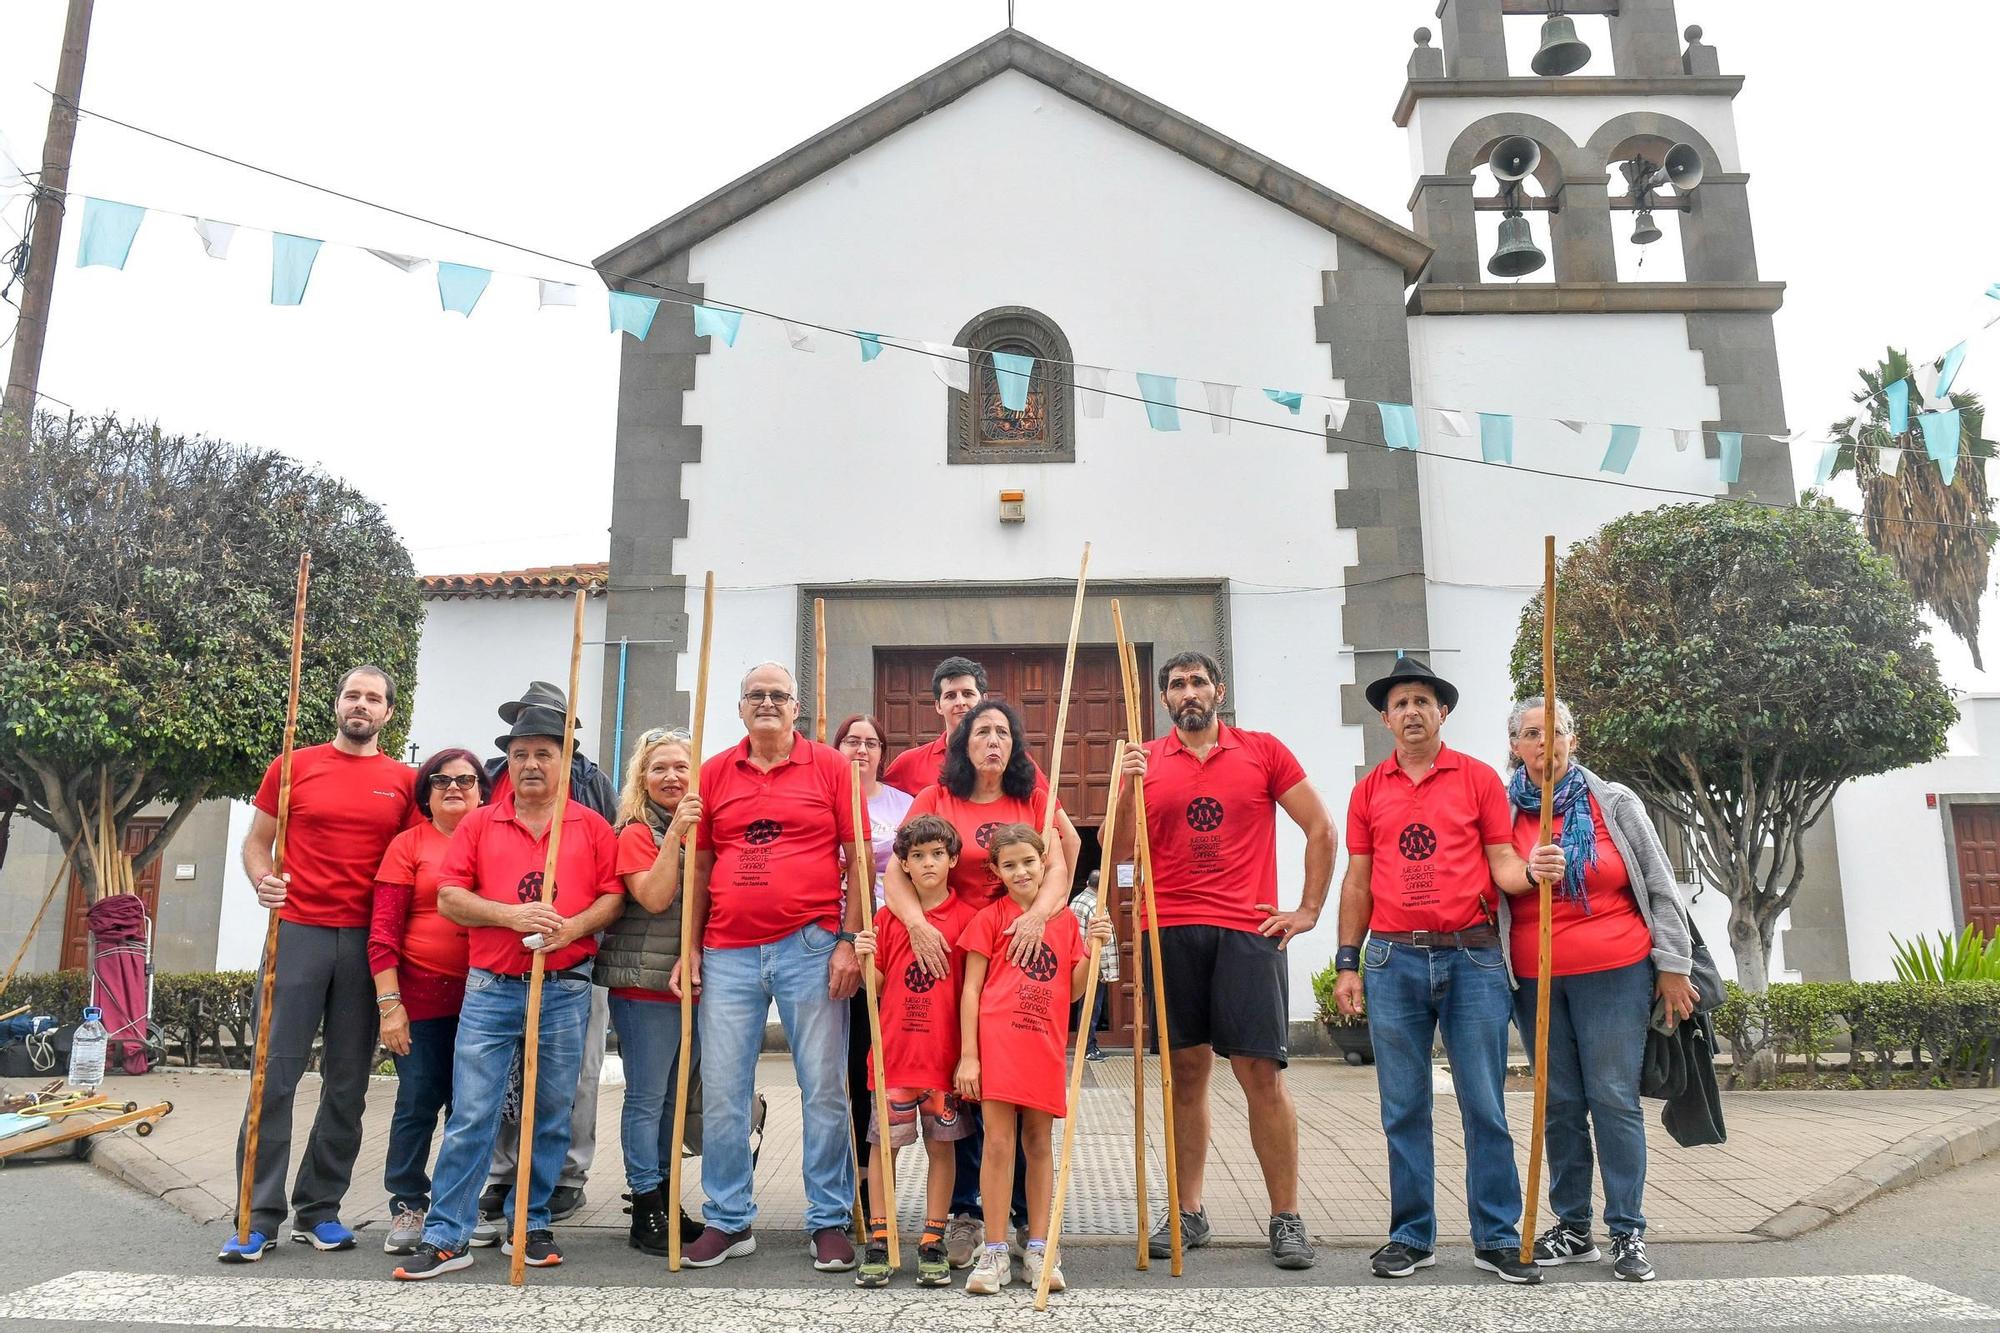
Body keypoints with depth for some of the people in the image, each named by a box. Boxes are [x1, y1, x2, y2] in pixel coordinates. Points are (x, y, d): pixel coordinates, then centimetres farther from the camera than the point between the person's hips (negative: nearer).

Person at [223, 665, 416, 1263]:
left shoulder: (404, 781, 8)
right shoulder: (294, 766, 6)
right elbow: (257, 840, 10)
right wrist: (262, 881, -10)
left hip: (367, 943, 2)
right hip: (298, 932, -1)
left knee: (348, 1081, 6)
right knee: (276, 1074, -3)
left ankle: (320, 1210, 17)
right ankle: (259, 1215, 5)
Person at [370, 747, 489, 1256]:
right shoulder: (409, 845, 2)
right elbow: (383, 932, -2)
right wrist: (389, 1003, -8)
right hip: (422, 998, -2)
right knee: (418, 1101, 2)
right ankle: (408, 1207, 17)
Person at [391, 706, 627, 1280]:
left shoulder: (591, 825, 6)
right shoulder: (479, 823, 7)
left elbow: (615, 895, 3)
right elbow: (448, 897, 1)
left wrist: (574, 926, -15)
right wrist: (511, 915, -13)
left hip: (565, 992, 1)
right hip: (490, 990, 0)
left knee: (551, 1117, 9)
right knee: (470, 1117, 0)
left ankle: (529, 1227, 23)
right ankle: (446, 1238, 10)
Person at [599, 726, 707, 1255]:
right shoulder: (636, 832, -6)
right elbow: (655, 898, -19)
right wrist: (675, 833, -23)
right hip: (645, 984, -6)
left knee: (675, 1097, 14)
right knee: (647, 1098, -1)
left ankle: (666, 1201, 24)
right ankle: (646, 1212, 8)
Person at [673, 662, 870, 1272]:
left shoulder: (829, 765, 2)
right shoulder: (714, 774, 10)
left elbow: (858, 857, 1)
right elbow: (699, 866, 12)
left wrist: (848, 941, -5)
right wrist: (688, 948, 7)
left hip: (810, 947, -2)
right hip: (728, 953, 3)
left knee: (823, 1090, 4)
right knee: (721, 1093, 7)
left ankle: (829, 1221, 17)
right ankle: (727, 1220, 23)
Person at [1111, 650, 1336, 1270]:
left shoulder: (1263, 750, 7)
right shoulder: (1145, 760, 10)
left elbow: (1321, 828, 9)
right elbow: (1122, 850, 5)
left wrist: (1309, 910, 5)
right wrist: (1127, 789, -10)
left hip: (1247, 932, -2)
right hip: (1170, 933, 2)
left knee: (1262, 1072, -3)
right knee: (1187, 1072, 8)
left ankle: (1286, 1218, 8)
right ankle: (1188, 1213, 18)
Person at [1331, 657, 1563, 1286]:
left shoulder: (1479, 779, 5)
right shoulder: (1369, 790, 10)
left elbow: (1501, 866, 3)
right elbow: (1357, 882, 11)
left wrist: (1532, 870, -19)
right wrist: (1347, 963, 7)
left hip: (1472, 957, -1)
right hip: (1394, 961, 2)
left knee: (1484, 1105, 2)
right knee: (1403, 1108, 6)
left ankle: (1497, 1238, 13)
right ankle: (1412, 1237, 17)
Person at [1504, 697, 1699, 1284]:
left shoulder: (1615, 803, 3)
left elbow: (1660, 888, 4)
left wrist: (1672, 965, 1)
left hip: (1614, 973, -2)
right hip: (1535, 980, 2)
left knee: (1614, 1099, -3)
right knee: (1560, 1104, 7)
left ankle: (1628, 1234, 6)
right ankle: (1572, 1229, 17)